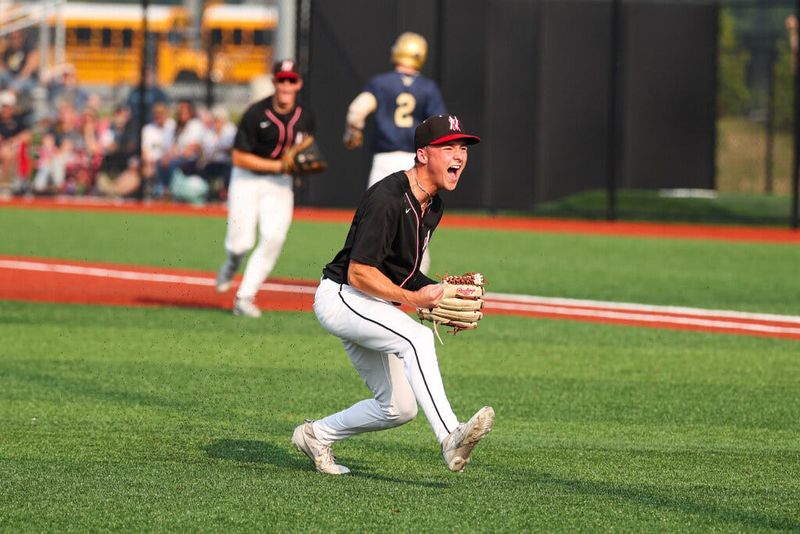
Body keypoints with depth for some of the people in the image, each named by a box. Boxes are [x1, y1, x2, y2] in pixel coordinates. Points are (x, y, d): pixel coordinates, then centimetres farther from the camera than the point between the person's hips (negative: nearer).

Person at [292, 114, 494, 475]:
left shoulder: (432, 206, 7)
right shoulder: (388, 198, -23)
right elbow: (358, 273, -25)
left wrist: (438, 295, 3)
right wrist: (411, 298, -27)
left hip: (371, 308, 10)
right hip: (340, 296, -10)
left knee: (399, 408, 7)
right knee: (417, 336, -34)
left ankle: (316, 435, 27)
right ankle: (450, 439, -44)